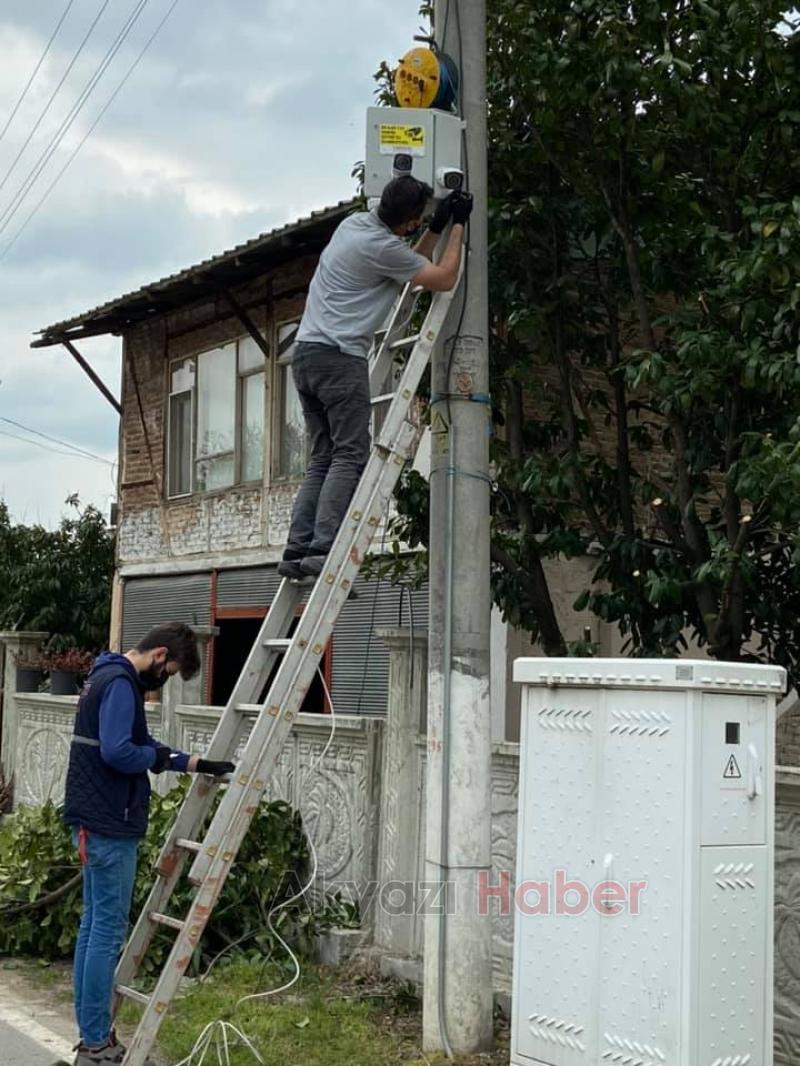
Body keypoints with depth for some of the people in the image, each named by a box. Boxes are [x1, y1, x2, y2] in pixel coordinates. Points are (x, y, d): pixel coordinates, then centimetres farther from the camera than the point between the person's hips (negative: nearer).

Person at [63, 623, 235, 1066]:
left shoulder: (111, 677, 16)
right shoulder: (120, 683, -17)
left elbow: (141, 745, 21)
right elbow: (117, 752, -28)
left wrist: (200, 764, 14)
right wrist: (160, 757, -9)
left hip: (97, 822, 11)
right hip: (108, 825, -11)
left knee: (94, 925, 13)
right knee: (108, 929, -5)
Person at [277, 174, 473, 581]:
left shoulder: (355, 223, 16)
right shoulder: (382, 247, -11)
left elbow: (407, 263, 30)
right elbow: (443, 279, -1)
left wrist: (438, 227, 22)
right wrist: (458, 225, 8)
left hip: (305, 353, 9)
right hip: (339, 356, -9)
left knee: (323, 459, 7)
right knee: (350, 456, -12)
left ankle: (297, 549, -3)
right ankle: (323, 550, -23)